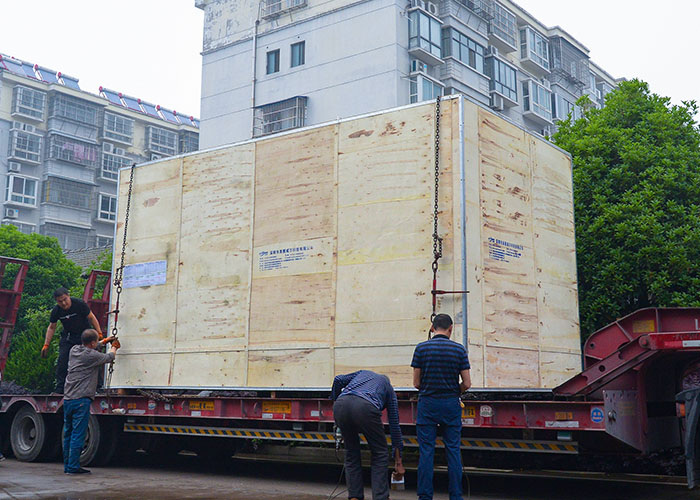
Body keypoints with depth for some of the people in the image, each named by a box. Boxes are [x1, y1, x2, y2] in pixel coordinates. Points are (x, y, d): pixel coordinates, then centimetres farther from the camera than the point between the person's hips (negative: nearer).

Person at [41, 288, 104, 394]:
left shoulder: (79, 304, -21)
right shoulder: (56, 311, -9)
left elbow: (91, 318, -9)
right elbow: (51, 328, 5)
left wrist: (99, 333, -10)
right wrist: (46, 345, 3)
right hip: (68, 336, 3)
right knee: (62, 361, -8)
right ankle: (59, 388, -4)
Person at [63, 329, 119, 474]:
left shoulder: (74, 350, 11)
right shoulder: (92, 355, -10)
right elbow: (109, 357, 9)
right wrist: (114, 347, 30)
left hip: (67, 399, 8)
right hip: (81, 400, -8)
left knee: (68, 434, 12)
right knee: (77, 434, -5)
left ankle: (67, 465, 18)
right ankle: (73, 467, -4)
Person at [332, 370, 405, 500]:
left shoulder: (363, 372, 40)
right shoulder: (389, 389, 33)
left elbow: (338, 380, 20)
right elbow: (394, 425, 32)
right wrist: (398, 462, 36)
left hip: (340, 405, 3)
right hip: (365, 407, -3)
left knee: (351, 453, 22)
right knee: (380, 455, 17)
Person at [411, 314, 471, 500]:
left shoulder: (421, 348, -2)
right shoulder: (459, 349, -1)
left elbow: (416, 383, -2)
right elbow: (467, 383, -2)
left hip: (427, 403, -1)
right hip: (451, 404, 1)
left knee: (426, 452, 2)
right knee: (453, 451, 6)